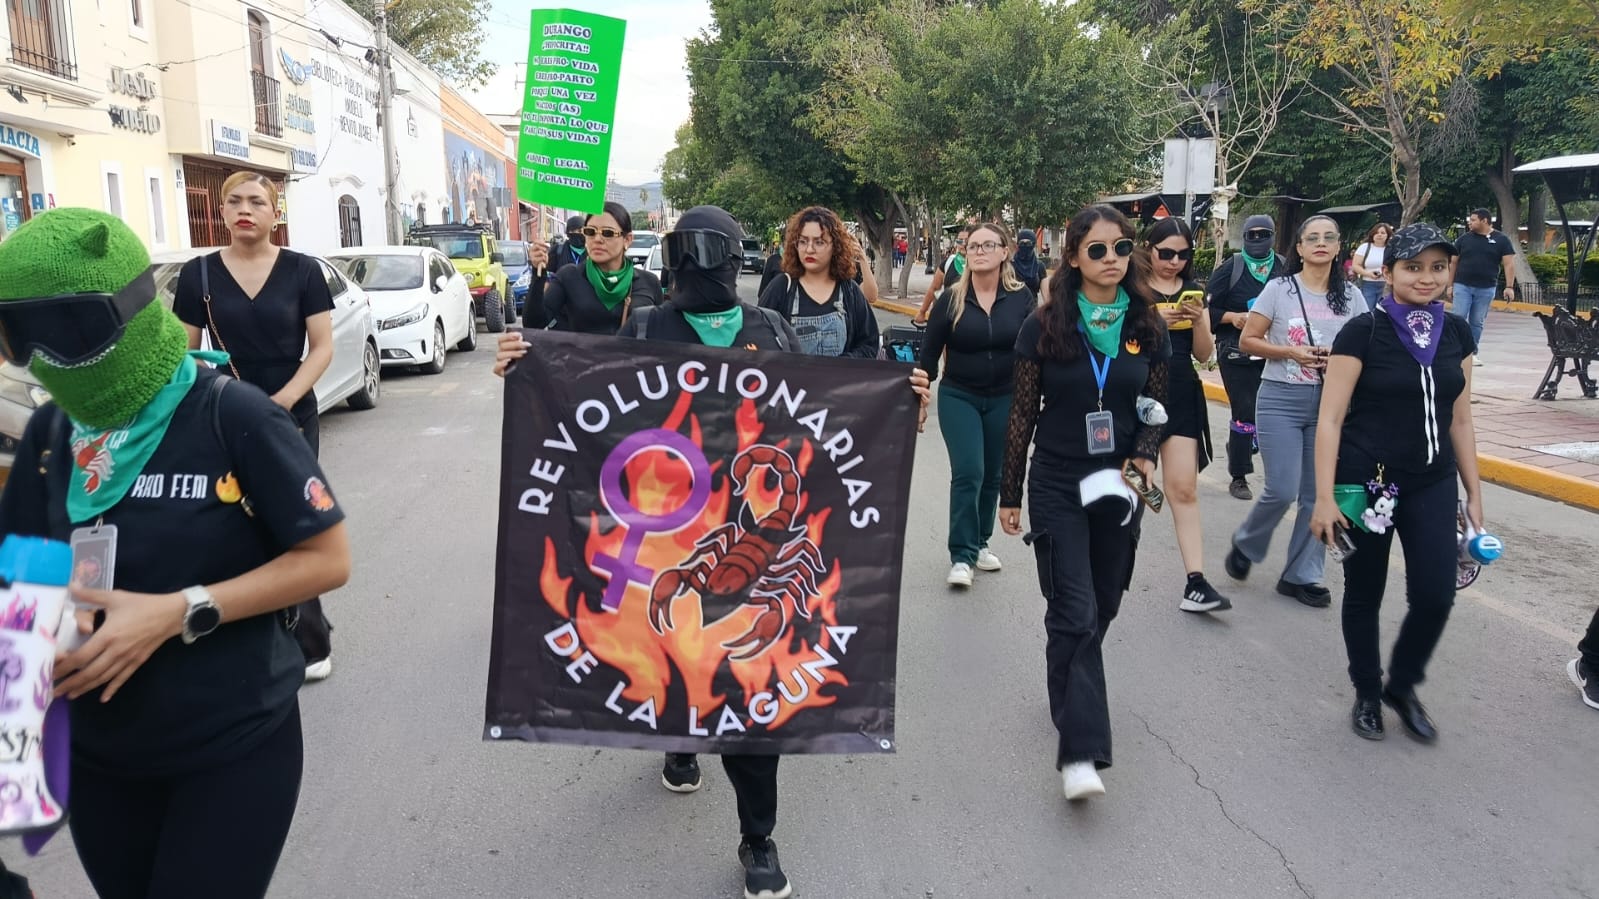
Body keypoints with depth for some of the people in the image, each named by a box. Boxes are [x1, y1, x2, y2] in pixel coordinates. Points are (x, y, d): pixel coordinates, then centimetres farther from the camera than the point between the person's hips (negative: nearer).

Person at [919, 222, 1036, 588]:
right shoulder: (951, 299, -5)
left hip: (1005, 400, 2)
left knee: (993, 476, 10)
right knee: (967, 473, -11)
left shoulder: (1022, 297, -4)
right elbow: (929, 352, -1)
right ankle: (961, 556, -3)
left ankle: (980, 543, 28)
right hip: (958, 397, -1)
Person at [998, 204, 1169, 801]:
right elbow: (1023, 414, -1)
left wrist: (1144, 455, -10)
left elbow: (1154, 408, 11)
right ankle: (1080, 752, -9)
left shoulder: (1146, 328, 2)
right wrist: (1009, 494, 1)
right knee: (1075, 613, -10)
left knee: (1101, 610, 13)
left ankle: (1071, 691, 39)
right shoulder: (1046, 326, -6)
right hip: (1057, 485, -3)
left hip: (1117, 485, 3)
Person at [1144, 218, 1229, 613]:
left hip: (1182, 395, 3)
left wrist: (1199, 320, -10)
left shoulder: (1193, 290, 8)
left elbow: (1204, 353, 8)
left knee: (1184, 488, -3)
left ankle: (1196, 580, -6)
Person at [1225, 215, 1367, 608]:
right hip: (1281, 399, -3)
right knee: (1283, 490, -9)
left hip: (1330, 402, 4)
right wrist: (1290, 352, -16)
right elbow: (1247, 340, -2)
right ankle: (1246, 544, 21)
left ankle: (1300, 576, 18)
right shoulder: (1279, 289, -2)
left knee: (1318, 494, 5)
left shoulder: (1351, 297, 6)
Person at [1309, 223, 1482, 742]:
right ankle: (1367, 695, 28)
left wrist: (1473, 493, 11)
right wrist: (1325, 498, -15)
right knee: (1364, 594, 8)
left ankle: (1402, 685, 24)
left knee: (1435, 594, -3)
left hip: (1433, 483, 4)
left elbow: (1460, 420, 12)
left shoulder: (1456, 333, 5)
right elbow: (1330, 419, -11)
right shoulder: (1363, 333, -10)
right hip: (1366, 484, -4)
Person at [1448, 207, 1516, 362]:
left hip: (1486, 289, 0)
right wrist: (1450, 285, 4)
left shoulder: (1501, 240, 2)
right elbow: (1453, 263, 9)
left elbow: (1509, 264, -1)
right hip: (1462, 286, 0)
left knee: (1477, 323, 6)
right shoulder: (1463, 239, 5)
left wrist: (1509, 287, -10)